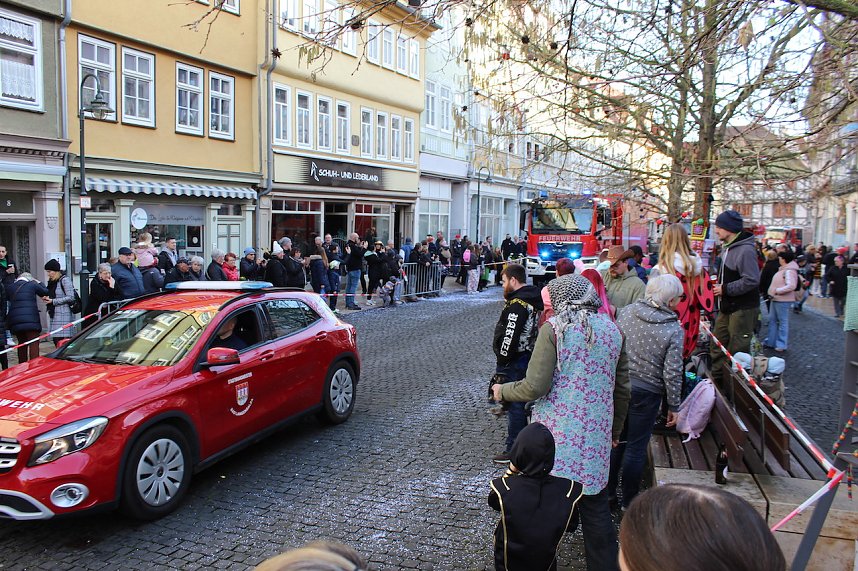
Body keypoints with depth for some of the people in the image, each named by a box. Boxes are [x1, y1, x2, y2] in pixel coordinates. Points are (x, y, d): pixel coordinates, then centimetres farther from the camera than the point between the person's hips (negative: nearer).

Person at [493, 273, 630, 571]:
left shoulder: (554, 328, -9)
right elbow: (622, 388, 14)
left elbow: (535, 387, -13)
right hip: (596, 433, 5)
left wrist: (503, 390, 5)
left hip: (557, 431, -5)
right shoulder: (612, 329, 8)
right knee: (596, 506, 16)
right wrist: (615, 430, 25)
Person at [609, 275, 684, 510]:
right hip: (646, 393, -4)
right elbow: (672, 373, -13)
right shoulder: (674, 329, -14)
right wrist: (674, 405, -1)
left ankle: (607, 492, 31)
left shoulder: (626, 312, -3)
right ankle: (628, 502, 22)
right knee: (636, 447, 9)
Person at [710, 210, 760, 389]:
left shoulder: (745, 250, -20)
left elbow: (751, 280, -26)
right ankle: (716, 380, 30)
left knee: (737, 351, -3)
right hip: (728, 307, 10)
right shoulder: (728, 248, 12)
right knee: (717, 346, 17)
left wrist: (725, 289, -20)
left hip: (743, 309, -10)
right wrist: (719, 283, 10)